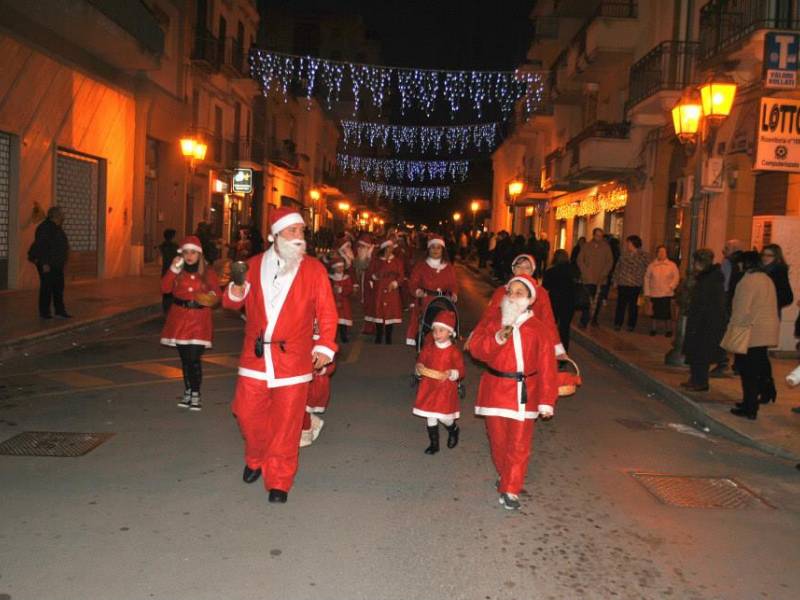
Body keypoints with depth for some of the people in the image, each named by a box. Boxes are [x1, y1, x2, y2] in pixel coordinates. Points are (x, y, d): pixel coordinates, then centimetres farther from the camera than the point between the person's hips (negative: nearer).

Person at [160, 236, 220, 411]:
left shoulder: (208, 273, 2)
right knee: (184, 358, 9)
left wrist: (212, 296, -15)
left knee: (194, 358, -11)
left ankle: (196, 395, -2)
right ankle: (187, 392, 23)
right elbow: (165, 288, -8)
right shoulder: (178, 272, 5)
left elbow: (216, 294, 7)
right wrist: (173, 269, -17)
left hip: (199, 321, -2)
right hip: (179, 319, 3)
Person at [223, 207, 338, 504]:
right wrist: (235, 293, -9)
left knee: (286, 422, 2)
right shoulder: (254, 265, 8)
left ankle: (279, 481, 16)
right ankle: (256, 460, 36)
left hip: (293, 359, -2)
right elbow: (233, 303, 14)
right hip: (255, 355, 3)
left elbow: (327, 311, -4)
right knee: (247, 413, 8)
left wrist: (325, 346, -15)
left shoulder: (314, 269, 0)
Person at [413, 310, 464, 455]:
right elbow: (421, 360, 10)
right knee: (430, 416, 9)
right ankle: (434, 443, 23)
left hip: (446, 389, -4)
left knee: (443, 415, -5)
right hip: (429, 387, 4)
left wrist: (450, 374, -24)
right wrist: (419, 367, -11)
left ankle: (453, 430, 30)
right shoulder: (428, 347, 0)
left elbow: (460, 370, -6)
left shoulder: (454, 351, -11)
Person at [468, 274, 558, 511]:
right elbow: (476, 347, -9)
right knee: (497, 440, 14)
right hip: (495, 389, 2)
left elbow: (547, 368, -6)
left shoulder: (537, 330, -6)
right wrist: (497, 339, -27)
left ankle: (511, 489, 12)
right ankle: (505, 475, 38)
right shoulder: (492, 320, 1)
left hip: (523, 393, -2)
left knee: (519, 444, 0)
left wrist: (546, 401, -9)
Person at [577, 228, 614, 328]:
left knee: (597, 301, 6)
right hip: (588, 279, -1)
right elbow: (580, 260, 5)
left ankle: (594, 319, 23)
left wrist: (604, 273, -5)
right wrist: (585, 272, -6)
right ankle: (583, 322, -7)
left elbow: (610, 262, 6)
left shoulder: (606, 247, 5)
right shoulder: (586, 246, 5)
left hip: (600, 279, 1)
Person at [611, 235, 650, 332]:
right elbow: (618, 267, 13)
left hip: (635, 285, -3)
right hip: (622, 284, 3)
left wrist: (644, 283, -10)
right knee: (620, 305, 4)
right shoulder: (624, 254, 10)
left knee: (633, 305, 5)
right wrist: (615, 280, 8)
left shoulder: (644, 256, -3)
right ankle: (618, 324, 11)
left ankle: (631, 325, 12)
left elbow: (647, 270, -4)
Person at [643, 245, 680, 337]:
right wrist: (647, 293, 3)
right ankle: (653, 329, 19)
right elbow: (647, 279, 6)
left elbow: (676, 277, 3)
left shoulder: (672, 265, 0)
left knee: (667, 312, -1)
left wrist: (671, 287, -10)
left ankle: (668, 330, 11)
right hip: (654, 294, 1)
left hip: (667, 294, -1)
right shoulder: (651, 265, 4)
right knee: (654, 312, 7)